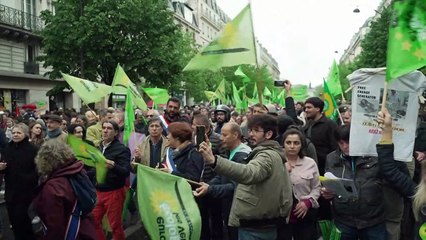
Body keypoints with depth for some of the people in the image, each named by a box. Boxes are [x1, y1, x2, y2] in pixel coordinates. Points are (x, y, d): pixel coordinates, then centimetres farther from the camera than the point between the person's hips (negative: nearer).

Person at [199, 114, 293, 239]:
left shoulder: (267, 155, -19)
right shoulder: (272, 154, 15)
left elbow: (249, 173, -40)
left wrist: (214, 161, -52)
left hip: (255, 228, -10)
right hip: (262, 225, 10)